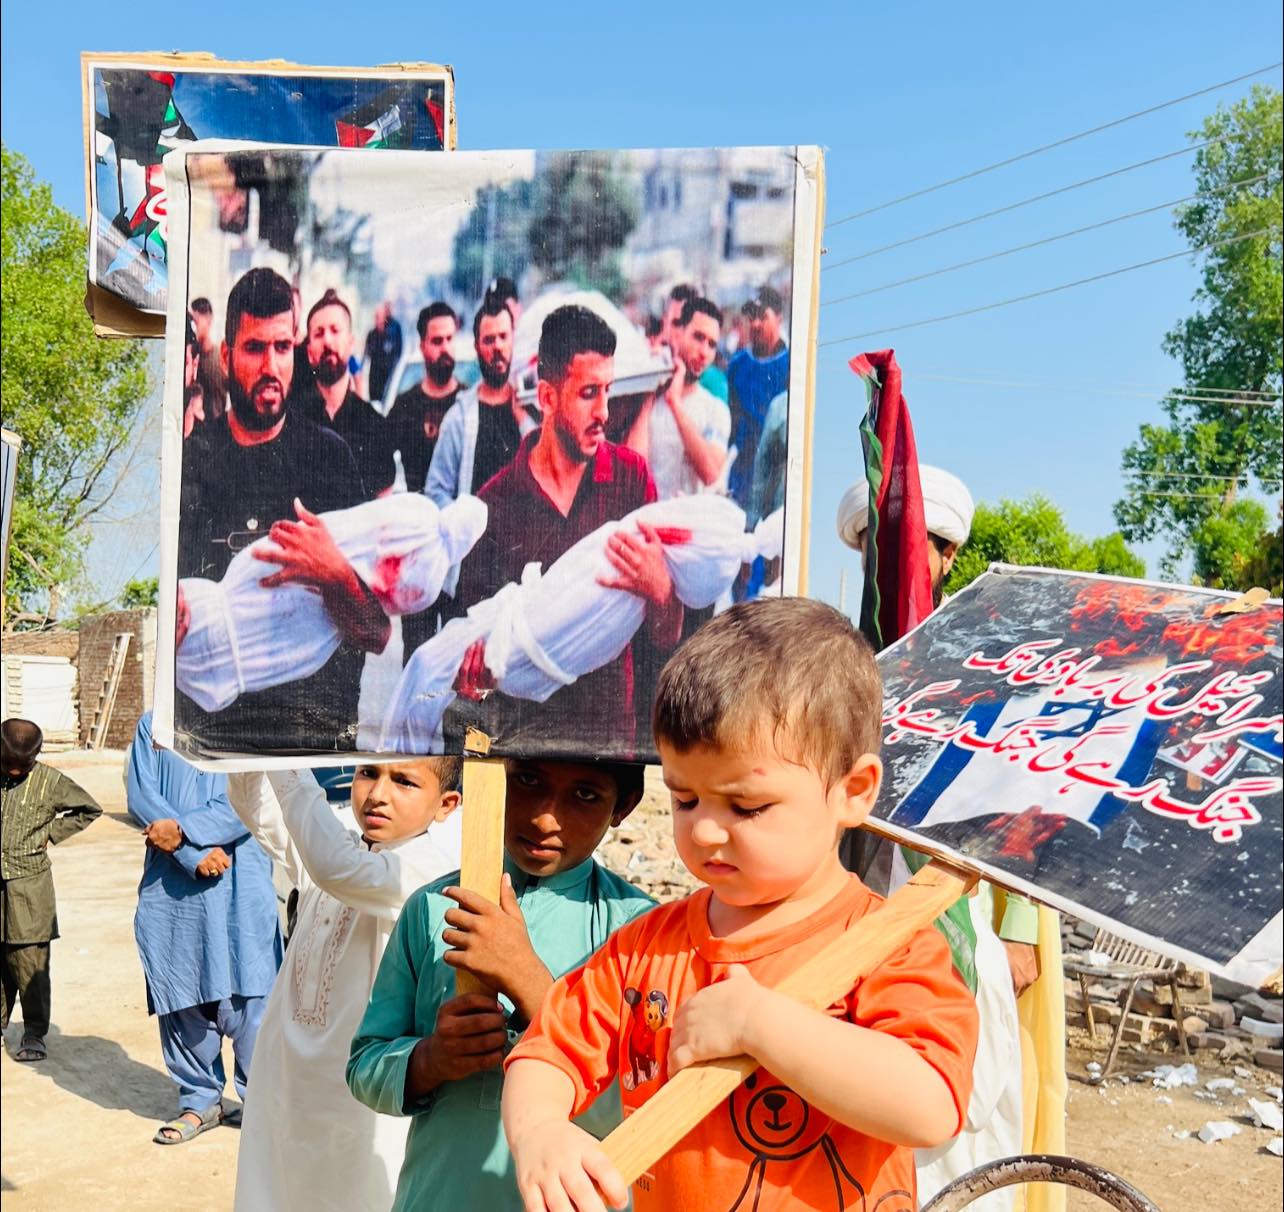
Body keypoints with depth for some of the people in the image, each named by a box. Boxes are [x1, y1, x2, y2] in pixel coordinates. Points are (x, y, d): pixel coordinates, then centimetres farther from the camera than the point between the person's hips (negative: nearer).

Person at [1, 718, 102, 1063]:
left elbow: (90, 810, 10)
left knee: (30, 963, -2)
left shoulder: (49, 781, -3)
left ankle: (34, 1034, 7)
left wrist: (51, 833, 2)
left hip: (28, 886, -2)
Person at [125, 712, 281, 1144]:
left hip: (241, 886, -2)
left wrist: (183, 829, -16)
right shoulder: (152, 724, 9)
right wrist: (193, 855, -12)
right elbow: (140, 794, -1)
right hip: (172, 885, 3)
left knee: (248, 993, -1)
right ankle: (198, 1100, 23)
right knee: (180, 996, 8)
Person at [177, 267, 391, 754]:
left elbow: (378, 635, 1)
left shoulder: (330, 456, 5)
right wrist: (174, 618, -10)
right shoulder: (190, 459, 9)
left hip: (317, 727, -1)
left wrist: (333, 574, -18)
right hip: (206, 726, 1)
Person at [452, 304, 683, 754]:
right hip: (520, 728, 0)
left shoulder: (632, 475, 0)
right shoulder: (497, 502, -2)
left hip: (610, 721, 1)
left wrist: (659, 588, -21)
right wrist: (475, 666, -12)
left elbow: (668, 638, 0)